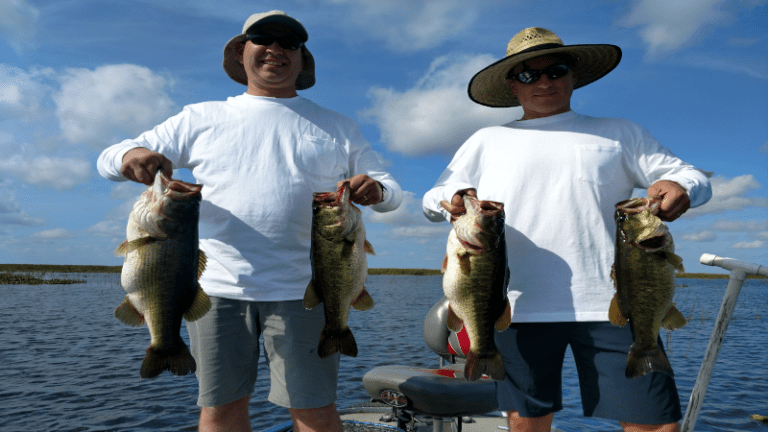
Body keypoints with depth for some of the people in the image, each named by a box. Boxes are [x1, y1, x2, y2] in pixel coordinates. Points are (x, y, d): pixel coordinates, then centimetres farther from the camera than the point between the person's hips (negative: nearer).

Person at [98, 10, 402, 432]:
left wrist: (376, 189, -13)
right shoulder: (201, 119, 12)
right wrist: (130, 155, -14)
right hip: (217, 287, 1)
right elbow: (107, 159, 12)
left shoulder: (338, 128, 13)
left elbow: (392, 190, 12)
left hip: (302, 291, 0)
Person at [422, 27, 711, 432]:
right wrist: (452, 199, -12)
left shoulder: (617, 133, 17)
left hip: (610, 303, 0)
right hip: (520, 304, 1)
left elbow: (693, 177, 15)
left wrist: (679, 187, -10)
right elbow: (432, 200, 13)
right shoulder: (487, 141, 16)